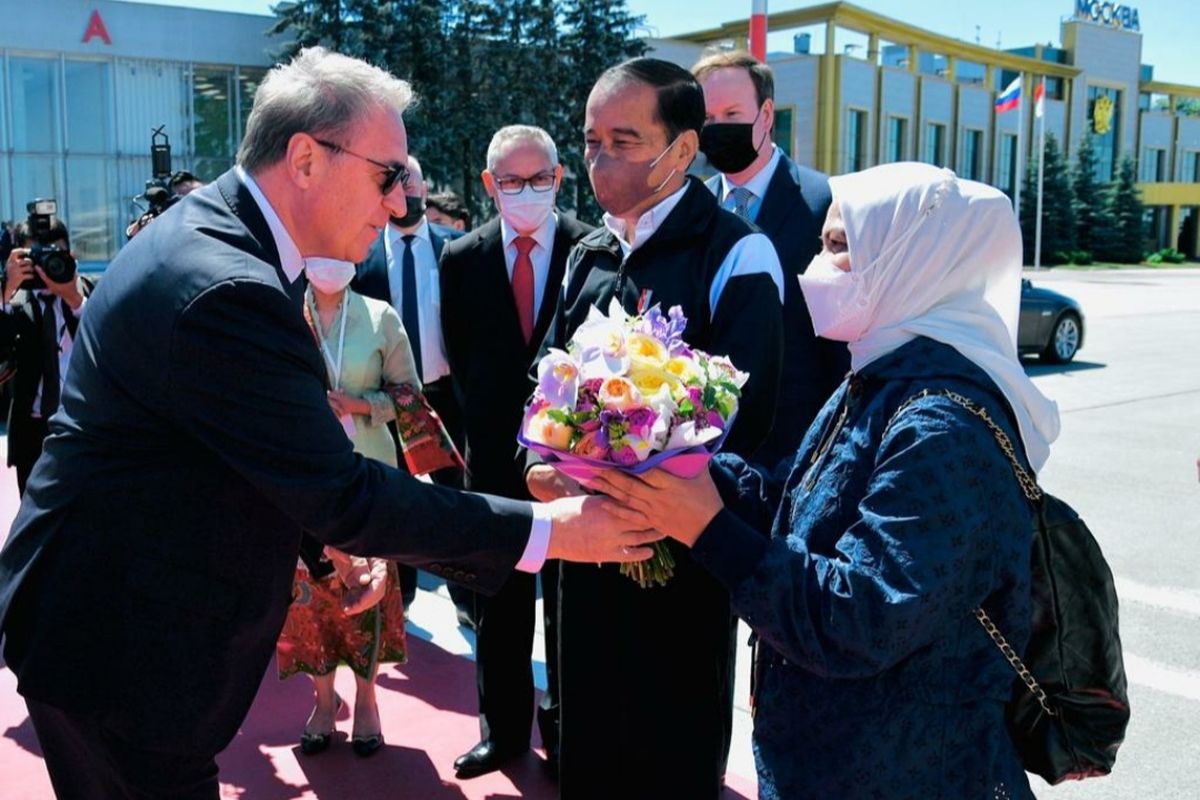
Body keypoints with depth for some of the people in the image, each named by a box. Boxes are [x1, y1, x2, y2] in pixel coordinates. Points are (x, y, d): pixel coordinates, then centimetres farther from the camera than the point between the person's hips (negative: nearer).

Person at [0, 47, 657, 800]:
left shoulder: (210, 230, 3)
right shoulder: (226, 291, -29)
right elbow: (341, 492, -26)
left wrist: (334, 545, 9)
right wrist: (546, 529, -21)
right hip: (121, 648, -9)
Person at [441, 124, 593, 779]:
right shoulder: (461, 259, 2)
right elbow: (460, 361, 9)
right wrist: (488, 427, 4)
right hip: (497, 455, 3)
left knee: (569, 600, 11)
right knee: (499, 604, 13)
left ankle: (565, 727, 26)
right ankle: (504, 728, 28)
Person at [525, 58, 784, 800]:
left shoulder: (735, 253, -13)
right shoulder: (589, 252, 9)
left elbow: (744, 411, -19)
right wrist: (544, 461, -7)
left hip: (682, 543, -6)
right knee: (590, 730, 19)